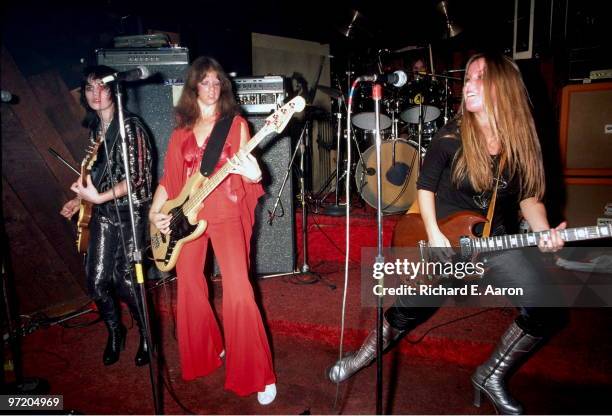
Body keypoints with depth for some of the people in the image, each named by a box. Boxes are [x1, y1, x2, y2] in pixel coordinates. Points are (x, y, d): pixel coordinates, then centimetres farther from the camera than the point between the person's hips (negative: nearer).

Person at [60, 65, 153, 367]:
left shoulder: (130, 125, -10)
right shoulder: (94, 128, 12)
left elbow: (137, 176, -15)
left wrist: (101, 197, -21)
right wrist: (81, 198, 12)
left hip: (129, 210, -6)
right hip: (102, 212, 6)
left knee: (125, 279, -6)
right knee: (96, 280, 3)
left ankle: (147, 333, 19)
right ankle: (115, 331, 29)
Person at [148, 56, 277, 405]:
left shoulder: (236, 123, 3)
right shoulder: (181, 130, 13)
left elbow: (244, 167, -4)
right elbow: (169, 177, 14)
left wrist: (253, 174, -27)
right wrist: (155, 211, 3)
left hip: (226, 213, -4)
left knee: (239, 292, -13)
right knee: (189, 288, 12)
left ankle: (258, 374, 1)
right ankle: (206, 352, 36)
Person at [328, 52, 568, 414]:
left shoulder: (524, 141, -3)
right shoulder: (452, 136, -12)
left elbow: (529, 196, 6)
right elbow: (425, 184, -3)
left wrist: (544, 232, -12)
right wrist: (433, 233, -13)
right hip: (446, 238, -3)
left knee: (546, 311, -6)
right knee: (410, 308, -2)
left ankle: (492, 377, 17)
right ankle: (366, 354, 28)